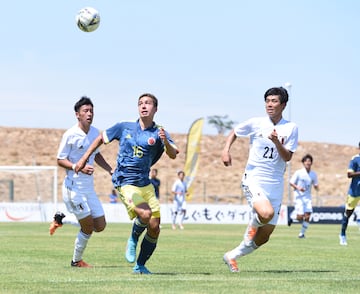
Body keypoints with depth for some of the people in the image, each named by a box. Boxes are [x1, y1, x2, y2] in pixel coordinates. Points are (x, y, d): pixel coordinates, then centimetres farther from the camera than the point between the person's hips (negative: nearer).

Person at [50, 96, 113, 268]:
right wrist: (79, 168, -23)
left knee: (100, 226, 5)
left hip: (89, 187, 7)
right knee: (88, 228, -7)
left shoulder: (95, 133, 8)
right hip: (74, 187, -7)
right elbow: (60, 160, -10)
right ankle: (76, 261, 14)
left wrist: (111, 170, 17)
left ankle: (61, 220, 22)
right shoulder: (70, 135, -13)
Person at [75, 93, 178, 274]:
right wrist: (84, 159, 13)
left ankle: (140, 266, 15)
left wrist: (165, 142, -34)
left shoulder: (158, 133, 1)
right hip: (125, 183, -3)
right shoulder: (124, 127, 3)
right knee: (145, 214, -27)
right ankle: (133, 239, 3)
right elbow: (101, 138, 17)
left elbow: (173, 155, -14)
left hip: (145, 184, 3)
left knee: (154, 227, -2)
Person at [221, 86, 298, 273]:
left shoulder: (291, 128, 2)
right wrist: (226, 149, -1)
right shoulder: (256, 123, 0)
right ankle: (253, 223, 4)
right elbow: (234, 132, 16)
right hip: (253, 179, -3)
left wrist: (276, 142, -22)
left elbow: (287, 157, -5)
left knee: (264, 237, 4)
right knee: (266, 213, -32)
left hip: (275, 184, 3)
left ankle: (232, 256, 25)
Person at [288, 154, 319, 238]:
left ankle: (302, 233, 7)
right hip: (299, 196, -4)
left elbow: (315, 185, 15)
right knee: (300, 217, -14)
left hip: (308, 197, 4)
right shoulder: (298, 173, -5)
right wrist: (298, 188, -19)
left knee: (307, 216, -8)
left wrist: (316, 187, -9)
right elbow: (291, 183, -2)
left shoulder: (313, 174, 7)